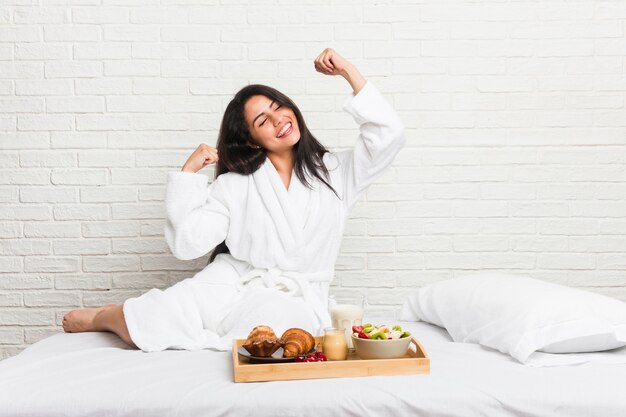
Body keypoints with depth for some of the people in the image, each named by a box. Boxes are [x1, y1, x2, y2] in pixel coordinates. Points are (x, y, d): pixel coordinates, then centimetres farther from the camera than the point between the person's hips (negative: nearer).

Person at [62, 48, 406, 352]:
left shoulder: (334, 173, 9)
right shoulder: (235, 184, 8)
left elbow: (388, 136, -3)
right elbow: (187, 243, 1)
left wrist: (349, 72, -6)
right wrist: (188, 173, -4)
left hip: (295, 301, 0)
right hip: (233, 281, 1)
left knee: (279, 316, -38)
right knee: (152, 317, -23)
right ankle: (104, 317, 13)